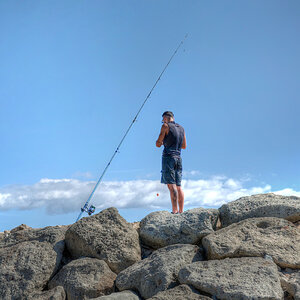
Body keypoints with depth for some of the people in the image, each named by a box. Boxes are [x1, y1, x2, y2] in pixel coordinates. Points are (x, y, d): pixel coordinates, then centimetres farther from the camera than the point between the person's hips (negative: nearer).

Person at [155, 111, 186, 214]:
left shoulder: (166, 126, -3)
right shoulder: (181, 128, 16)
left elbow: (158, 144, -3)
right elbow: (184, 146, 23)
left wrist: (161, 142, 18)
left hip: (168, 157, -6)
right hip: (178, 158, 6)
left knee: (171, 185, -12)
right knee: (178, 186, 5)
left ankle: (175, 211, -18)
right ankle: (181, 211, 2)